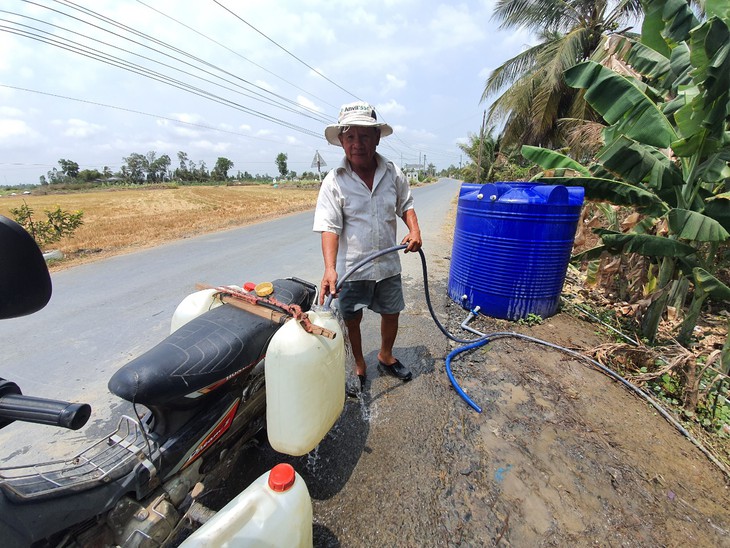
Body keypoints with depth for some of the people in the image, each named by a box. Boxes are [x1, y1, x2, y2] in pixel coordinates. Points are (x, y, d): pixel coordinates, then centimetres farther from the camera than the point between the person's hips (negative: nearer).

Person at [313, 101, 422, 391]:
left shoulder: (393, 173, -3)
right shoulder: (334, 181, -12)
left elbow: (406, 206, 10)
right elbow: (329, 228, -18)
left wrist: (414, 230, -10)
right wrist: (330, 268, -31)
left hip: (388, 264, 3)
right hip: (351, 268, -3)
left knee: (392, 313, 18)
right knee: (352, 320, 11)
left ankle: (386, 356, 46)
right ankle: (359, 365, 39)